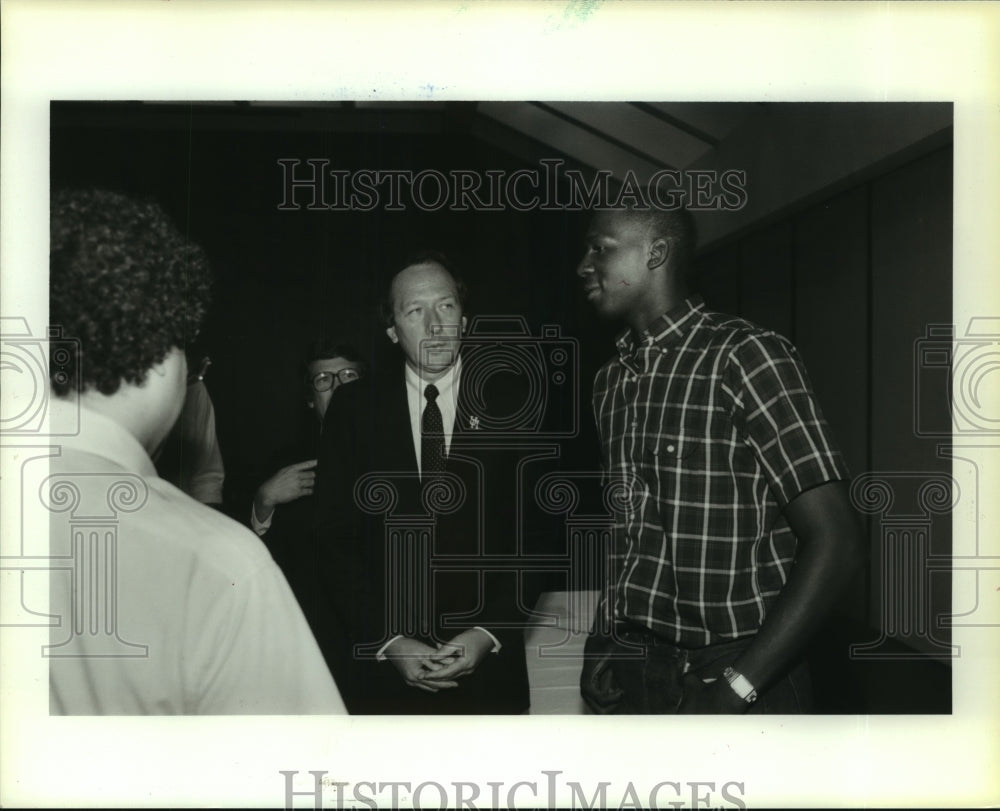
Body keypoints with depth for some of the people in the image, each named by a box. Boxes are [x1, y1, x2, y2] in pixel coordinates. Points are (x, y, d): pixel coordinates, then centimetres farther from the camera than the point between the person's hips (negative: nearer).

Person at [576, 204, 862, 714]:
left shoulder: (745, 356, -13)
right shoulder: (609, 382, 8)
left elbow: (835, 542, -17)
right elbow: (625, 532, 11)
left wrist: (734, 688, -19)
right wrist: (603, 643, -4)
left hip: (737, 671, -5)